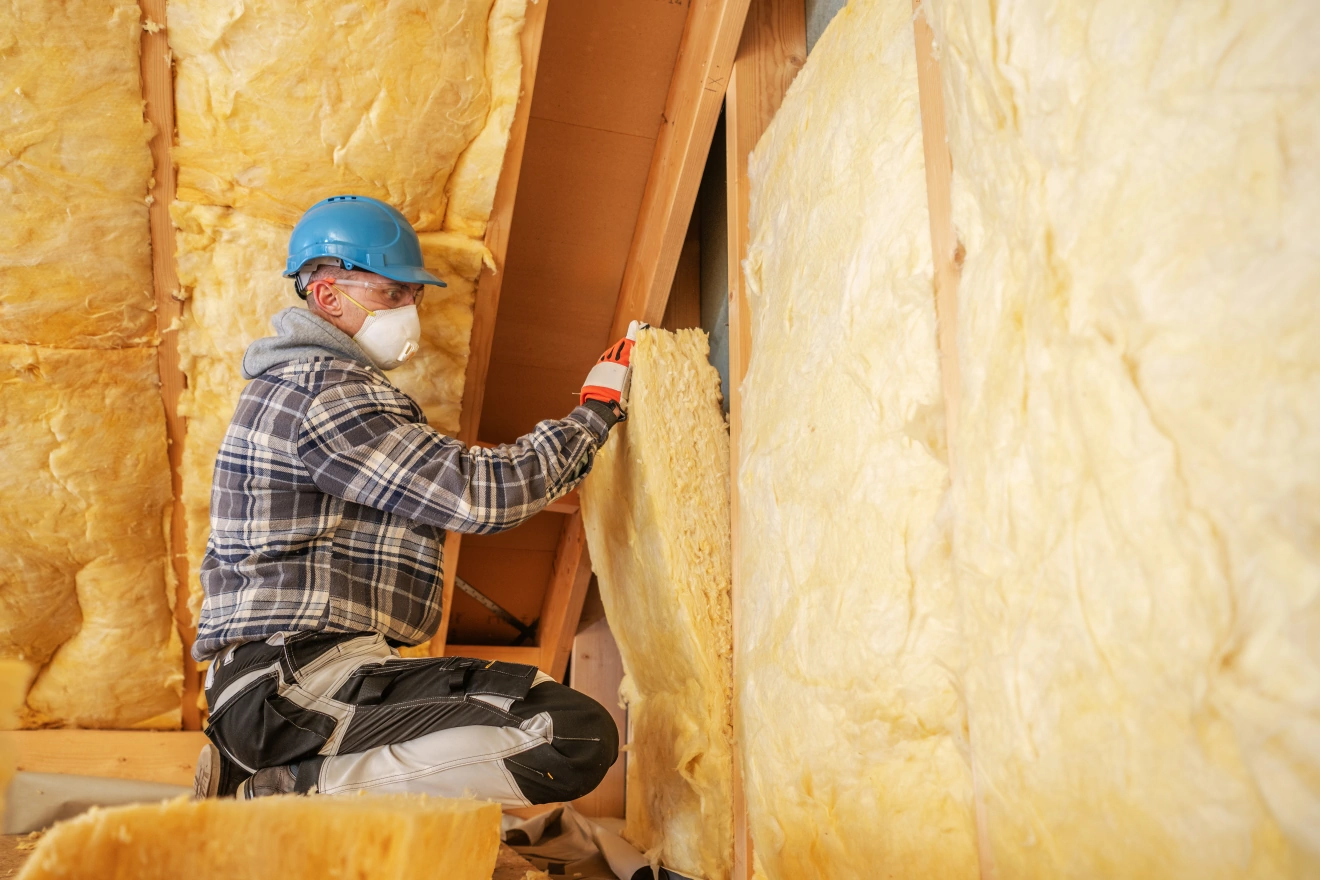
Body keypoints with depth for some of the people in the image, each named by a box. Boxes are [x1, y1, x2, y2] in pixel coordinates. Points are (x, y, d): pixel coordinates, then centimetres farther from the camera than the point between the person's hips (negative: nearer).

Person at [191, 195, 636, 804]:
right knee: (581, 737, -24)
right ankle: (278, 793, -12)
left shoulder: (298, 381, 20)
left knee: (541, 693, 21)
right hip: (297, 683, -11)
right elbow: (479, 494, -16)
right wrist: (596, 412, -4)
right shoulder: (322, 393, -13)